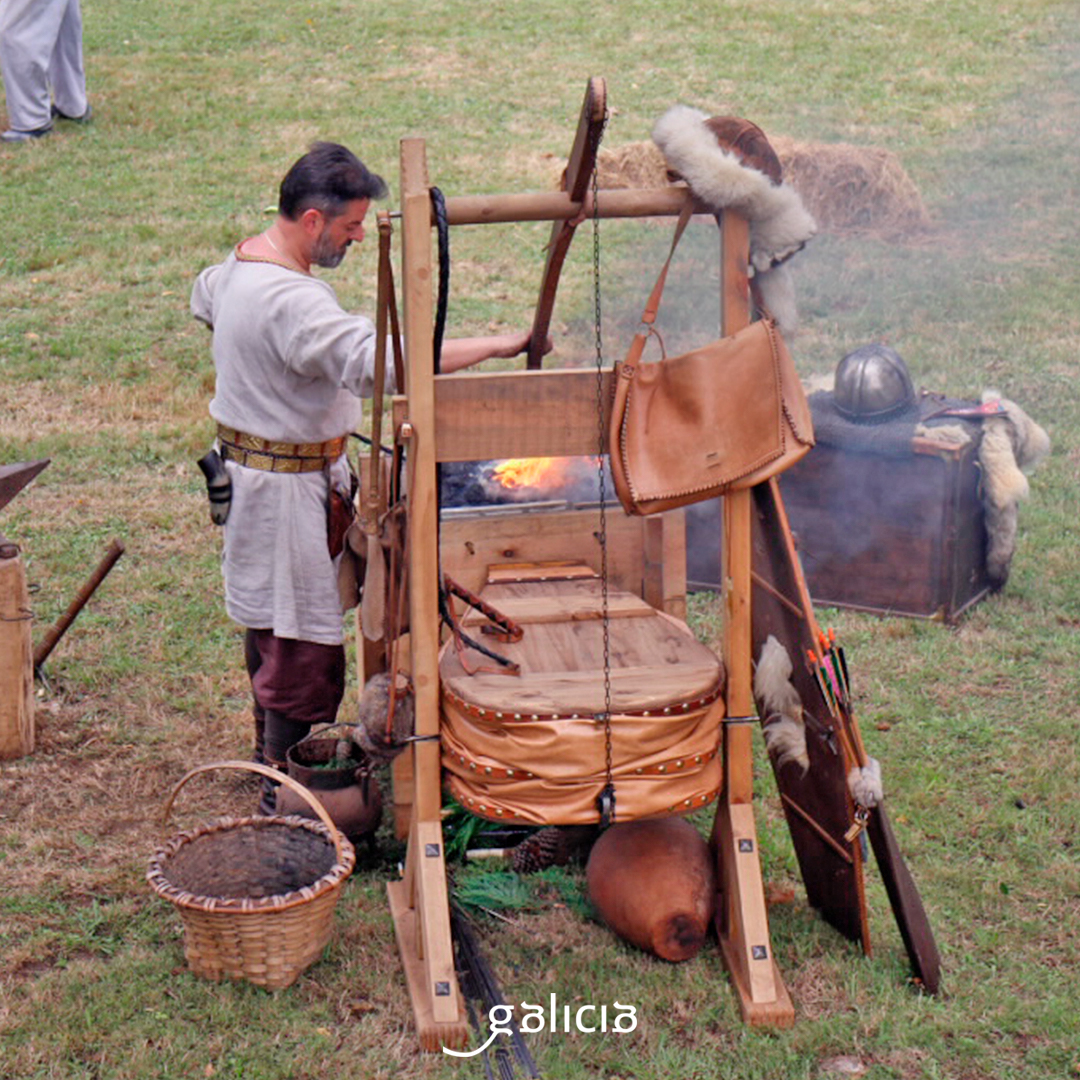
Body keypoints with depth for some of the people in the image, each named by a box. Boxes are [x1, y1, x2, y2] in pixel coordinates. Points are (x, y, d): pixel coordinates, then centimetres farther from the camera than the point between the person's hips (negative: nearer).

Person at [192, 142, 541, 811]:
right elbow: (381, 359, -39)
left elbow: (205, 297, 30)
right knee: (305, 646, -3)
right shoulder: (291, 300, -29)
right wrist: (496, 346, -36)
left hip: (252, 471, 11)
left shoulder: (239, 266, 5)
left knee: (270, 624, 23)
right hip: (289, 489, -11)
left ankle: (271, 757, 38)